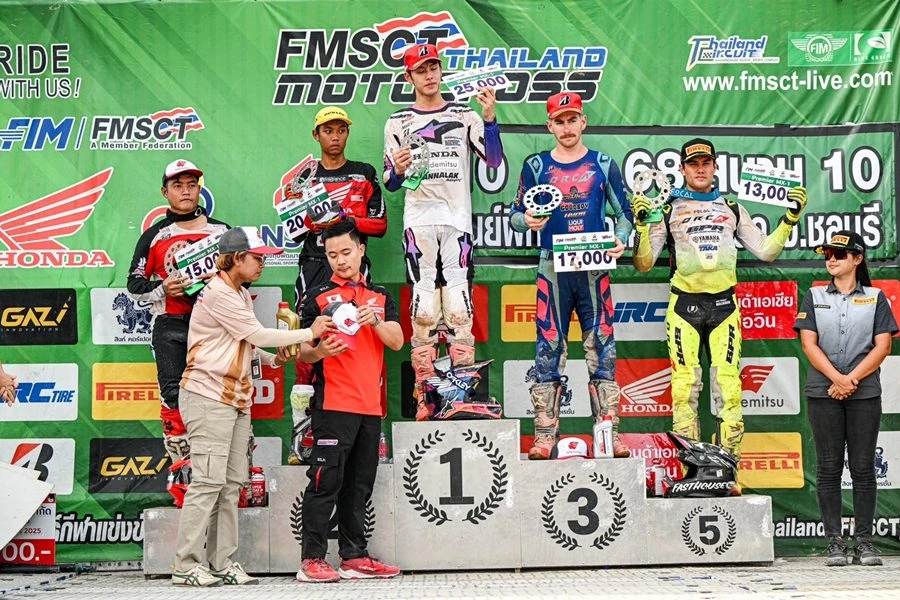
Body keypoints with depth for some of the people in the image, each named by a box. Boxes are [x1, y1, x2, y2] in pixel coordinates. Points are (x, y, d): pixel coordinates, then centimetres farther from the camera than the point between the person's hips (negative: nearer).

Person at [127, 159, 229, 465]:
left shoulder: (222, 231, 13)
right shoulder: (154, 236, 10)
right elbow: (135, 283, 8)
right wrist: (163, 289, -11)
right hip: (171, 326, 0)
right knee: (173, 396, -3)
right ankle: (182, 464, 6)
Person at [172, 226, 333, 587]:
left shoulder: (241, 295, 18)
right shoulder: (218, 293, -12)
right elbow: (256, 334, -13)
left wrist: (272, 358, 2)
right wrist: (309, 333, -5)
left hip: (236, 398, 9)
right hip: (209, 397, -9)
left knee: (232, 483, 6)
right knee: (208, 480, -10)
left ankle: (222, 562, 10)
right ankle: (186, 565, -4)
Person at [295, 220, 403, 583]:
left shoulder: (380, 296, 16)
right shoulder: (318, 297, 5)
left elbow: (397, 342, 4)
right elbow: (303, 352, 2)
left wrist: (375, 321, -14)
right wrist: (320, 351, -20)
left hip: (371, 406, 5)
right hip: (333, 404, -4)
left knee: (359, 485, 9)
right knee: (326, 481, -7)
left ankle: (354, 557, 16)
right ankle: (312, 560, -4)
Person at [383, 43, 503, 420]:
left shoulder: (465, 116, 11)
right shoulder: (398, 123, 12)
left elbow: (494, 161, 0)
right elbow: (390, 184, 9)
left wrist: (489, 119, -13)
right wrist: (398, 171, -13)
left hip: (457, 219, 0)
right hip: (418, 220, 0)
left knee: (459, 303, -4)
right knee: (423, 305, -3)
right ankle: (425, 394, 1)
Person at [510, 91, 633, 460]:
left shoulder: (603, 164, 10)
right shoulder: (536, 166, 8)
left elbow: (624, 212, 11)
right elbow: (515, 214, 9)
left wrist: (621, 240, -8)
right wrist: (527, 221, -14)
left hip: (594, 267, 0)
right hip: (553, 268, 0)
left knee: (601, 347, -2)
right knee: (549, 349, -2)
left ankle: (610, 433, 1)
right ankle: (544, 436, 0)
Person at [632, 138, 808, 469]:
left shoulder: (732, 209, 18)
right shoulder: (668, 210, 10)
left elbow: (766, 251, 17)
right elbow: (644, 263, 3)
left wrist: (790, 218, 8)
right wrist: (641, 224, -10)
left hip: (724, 305, 2)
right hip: (684, 307, -1)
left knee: (728, 387, -6)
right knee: (685, 386, -7)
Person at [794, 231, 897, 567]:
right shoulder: (815, 297, 11)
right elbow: (809, 343, 1)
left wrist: (851, 379, -11)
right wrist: (837, 378, -12)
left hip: (865, 393, 0)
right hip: (823, 392, 1)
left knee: (863, 467, 0)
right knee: (829, 468, 0)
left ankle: (864, 542, 6)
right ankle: (834, 542, 4)